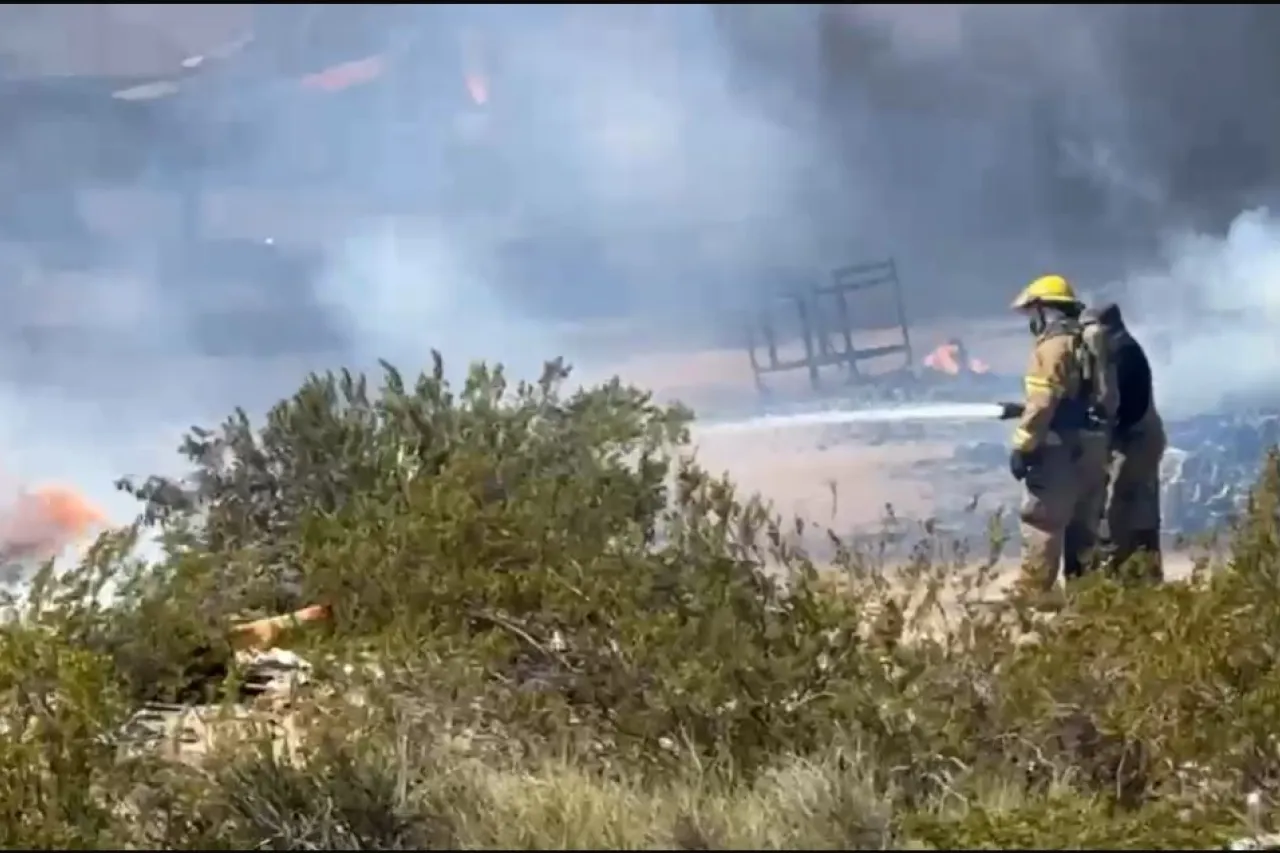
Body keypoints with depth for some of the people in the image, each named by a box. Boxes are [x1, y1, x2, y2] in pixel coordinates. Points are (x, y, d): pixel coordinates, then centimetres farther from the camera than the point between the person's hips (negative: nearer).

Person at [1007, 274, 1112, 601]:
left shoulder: (1054, 344, -11)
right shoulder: (1090, 342, 17)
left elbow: (1042, 403, -18)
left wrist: (1022, 445, -16)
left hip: (1062, 447, -9)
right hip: (1093, 444, 9)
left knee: (1041, 521, -7)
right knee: (1084, 524, 13)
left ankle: (1033, 594, -9)